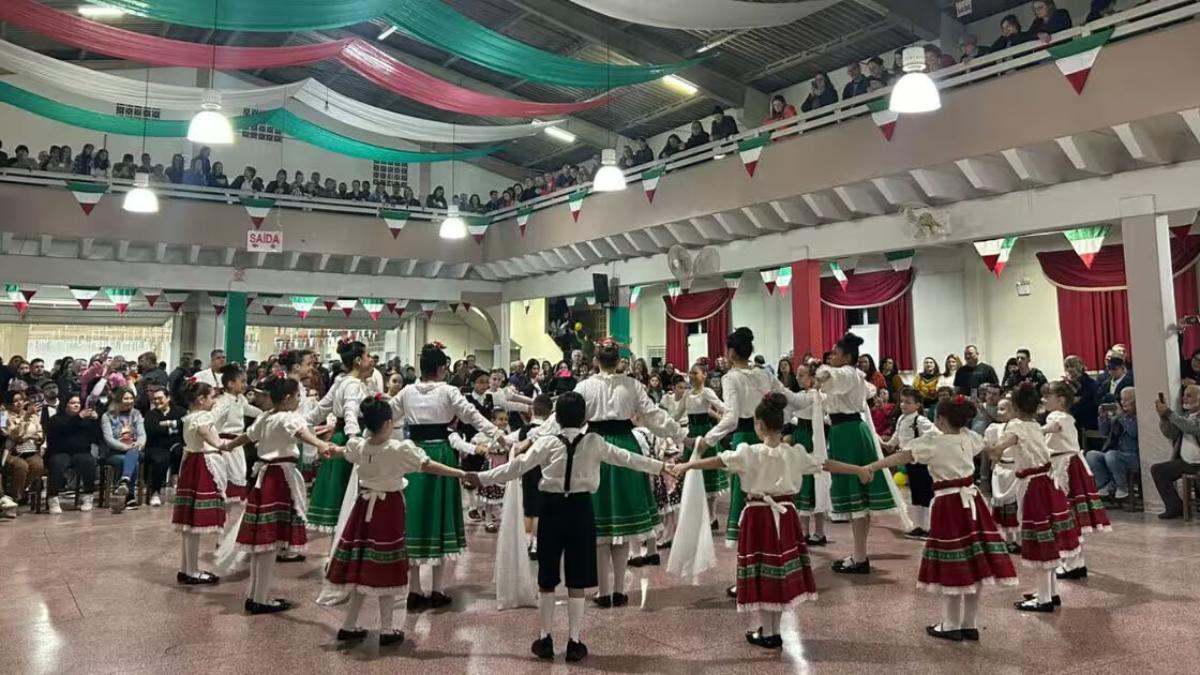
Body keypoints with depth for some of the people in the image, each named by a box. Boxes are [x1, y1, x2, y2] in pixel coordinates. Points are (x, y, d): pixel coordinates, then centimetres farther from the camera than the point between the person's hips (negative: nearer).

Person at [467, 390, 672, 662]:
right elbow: (626, 457, 4)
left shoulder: (547, 442, -5)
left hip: (552, 509, 0)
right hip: (581, 509, 0)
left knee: (547, 579, 10)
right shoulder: (595, 442, -2)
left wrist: (482, 478, 3)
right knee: (577, 581, 7)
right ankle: (575, 642, 13)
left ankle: (545, 639, 18)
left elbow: (518, 466, -5)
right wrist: (660, 466, 14)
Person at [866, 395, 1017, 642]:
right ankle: (970, 625, 20)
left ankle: (952, 626, 12)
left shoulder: (933, 442, -13)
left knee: (952, 568, 2)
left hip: (949, 504, -6)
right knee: (974, 565, 9)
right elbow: (989, 447, 28)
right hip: (971, 501, 6)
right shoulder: (969, 437, 5)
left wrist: (871, 467, -28)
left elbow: (902, 457, -24)